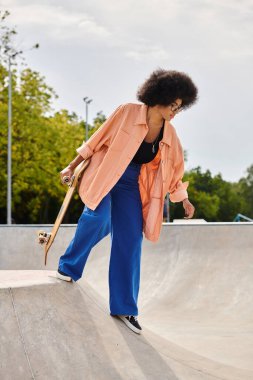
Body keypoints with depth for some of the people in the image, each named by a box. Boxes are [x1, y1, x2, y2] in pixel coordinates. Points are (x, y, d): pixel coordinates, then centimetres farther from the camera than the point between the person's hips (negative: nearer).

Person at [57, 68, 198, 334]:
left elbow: (174, 169, 14)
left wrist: (184, 200, 10)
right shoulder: (128, 113, -11)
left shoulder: (169, 134, 3)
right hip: (104, 175, -4)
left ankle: (124, 307, 7)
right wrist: (73, 166, -2)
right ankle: (69, 266, -10)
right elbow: (98, 139, -5)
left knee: (130, 243, -2)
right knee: (99, 217, -32)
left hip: (131, 185, 4)